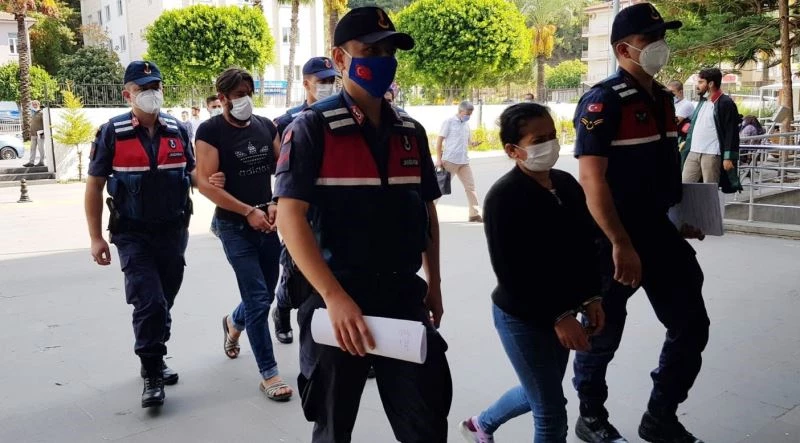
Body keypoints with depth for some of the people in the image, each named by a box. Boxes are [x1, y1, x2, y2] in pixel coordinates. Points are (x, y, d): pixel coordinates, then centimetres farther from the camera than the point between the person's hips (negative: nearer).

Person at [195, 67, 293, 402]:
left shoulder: (266, 126, 6)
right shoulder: (210, 131, -8)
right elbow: (206, 184, -14)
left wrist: (276, 204, -5)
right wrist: (249, 212, -15)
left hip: (267, 223, 5)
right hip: (234, 226, -5)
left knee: (265, 295, 16)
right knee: (258, 299, -7)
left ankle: (234, 323, 49)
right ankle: (269, 374, 4)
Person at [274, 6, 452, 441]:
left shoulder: (411, 132, 8)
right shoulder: (312, 128, -8)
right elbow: (290, 216, -17)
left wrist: (433, 282, 14)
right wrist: (334, 297, -25)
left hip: (405, 298, 4)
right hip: (339, 301, -4)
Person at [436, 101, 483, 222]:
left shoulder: (466, 125, 13)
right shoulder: (449, 122, -6)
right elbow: (439, 140, -8)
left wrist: (472, 143, -3)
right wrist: (439, 159, -13)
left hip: (464, 161, 6)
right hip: (449, 160, -6)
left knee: (470, 186, 4)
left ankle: (475, 214, 9)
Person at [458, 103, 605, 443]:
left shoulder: (566, 184, 2)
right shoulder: (502, 197, -19)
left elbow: (585, 245, 10)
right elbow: (509, 272, -21)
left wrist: (591, 298, 0)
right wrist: (558, 316, -21)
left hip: (561, 312, 8)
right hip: (521, 316, -7)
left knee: (540, 394, 25)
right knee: (551, 414, 1)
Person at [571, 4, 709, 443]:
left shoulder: (662, 98, 10)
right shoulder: (603, 101, -15)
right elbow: (592, 180, -22)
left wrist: (682, 217, 18)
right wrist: (620, 244, -25)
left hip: (660, 233, 8)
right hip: (616, 241, -8)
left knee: (691, 326, 10)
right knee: (603, 334, 7)